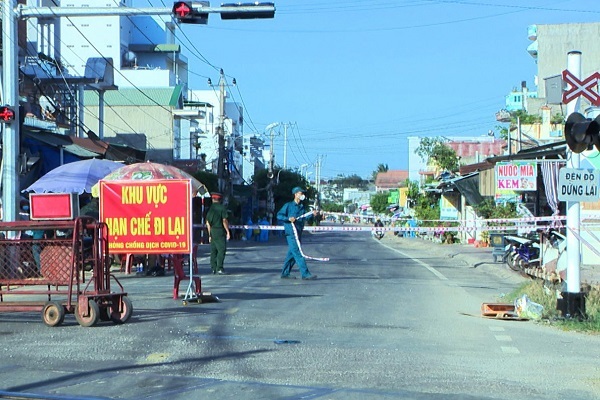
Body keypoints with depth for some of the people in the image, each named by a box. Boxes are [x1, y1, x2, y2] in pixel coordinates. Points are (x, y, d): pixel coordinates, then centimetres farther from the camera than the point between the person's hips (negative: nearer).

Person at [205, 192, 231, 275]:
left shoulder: (210, 208, 9)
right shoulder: (222, 208, -6)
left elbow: (207, 222, 10)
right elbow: (224, 221, -11)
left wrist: (209, 234, 16)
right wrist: (228, 231, -6)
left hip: (212, 231, 5)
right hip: (220, 231, -5)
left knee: (213, 250, 10)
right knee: (222, 249, -5)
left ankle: (213, 268, 10)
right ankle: (219, 268, -14)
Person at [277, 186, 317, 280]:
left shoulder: (302, 207, 18)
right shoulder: (288, 205, -2)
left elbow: (304, 218, 14)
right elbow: (279, 215, -4)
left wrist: (312, 214, -4)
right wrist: (288, 219, -19)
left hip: (299, 233, 8)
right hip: (291, 233, -8)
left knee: (292, 254, 10)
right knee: (298, 253, -12)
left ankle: (285, 273, 18)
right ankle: (305, 273, -17)